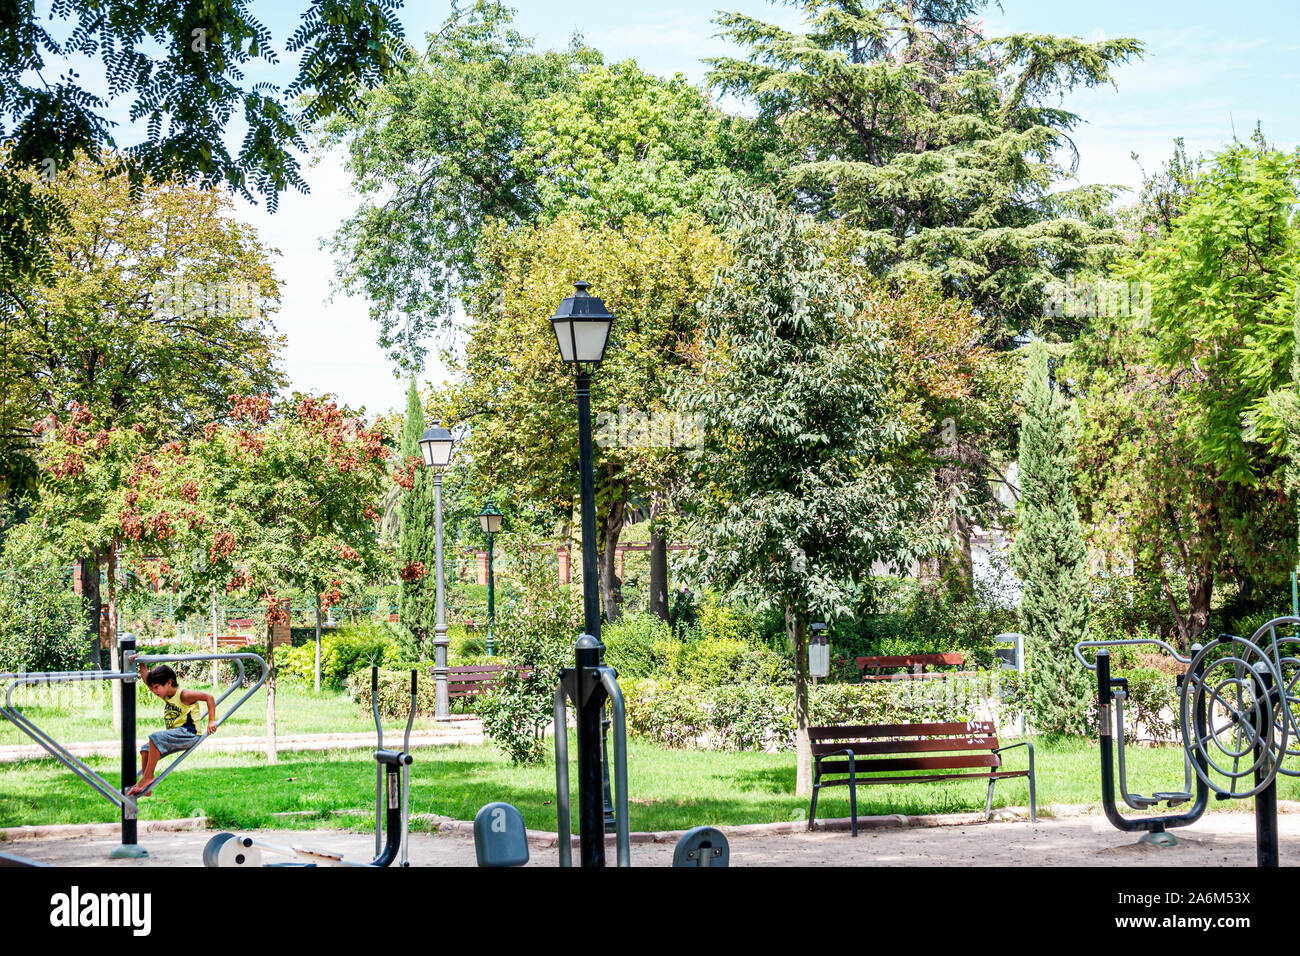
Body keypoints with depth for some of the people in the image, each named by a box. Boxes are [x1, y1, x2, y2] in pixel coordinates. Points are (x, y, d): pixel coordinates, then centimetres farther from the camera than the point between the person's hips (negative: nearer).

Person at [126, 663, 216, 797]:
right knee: (145, 749, 3)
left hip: (189, 734, -9)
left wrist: (211, 721, -17)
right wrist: (141, 664, 4)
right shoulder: (166, 696, 13)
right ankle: (145, 788, -2)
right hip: (176, 737, 9)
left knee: (155, 738, -27)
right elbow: (146, 680, 16)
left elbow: (208, 697, -13)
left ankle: (148, 777, -23)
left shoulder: (183, 695, -12)